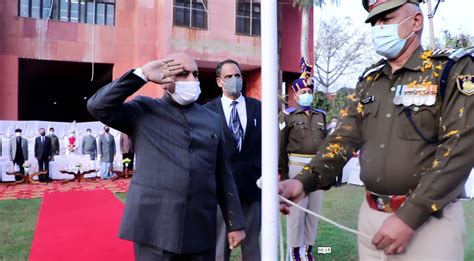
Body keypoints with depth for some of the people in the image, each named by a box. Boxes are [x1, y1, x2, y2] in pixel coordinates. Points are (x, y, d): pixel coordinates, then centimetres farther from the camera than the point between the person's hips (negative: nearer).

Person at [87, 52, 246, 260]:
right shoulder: (143, 111, 3)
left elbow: (224, 176, 11)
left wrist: (235, 223, 10)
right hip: (155, 227, -3)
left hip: (201, 230, 4)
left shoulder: (212, 119, 12)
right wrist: (142, 74, -12)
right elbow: (98, 106, -12)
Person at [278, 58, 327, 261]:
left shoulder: (321, 115, 12)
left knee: (314, 210, 11)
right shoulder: (288, 115, -3)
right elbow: (280, 145, -7)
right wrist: (282, 171, -10)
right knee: (296, 211, 1)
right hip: (297, 167, -5)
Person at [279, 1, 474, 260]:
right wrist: (304, 181, -13)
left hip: (430, 220, -5)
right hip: (370, 215, 5)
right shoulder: (369, 79, 10)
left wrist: (409, 217, -20)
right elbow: (345, 137, 4)